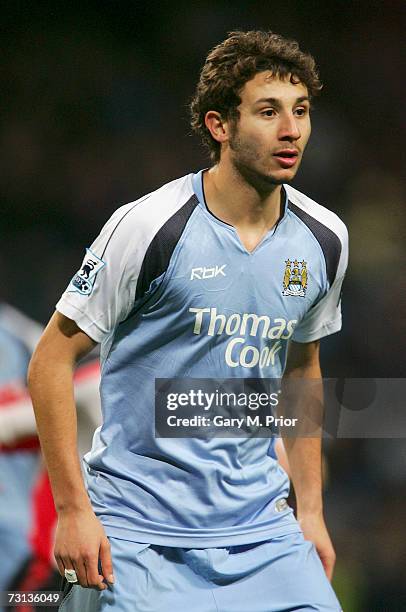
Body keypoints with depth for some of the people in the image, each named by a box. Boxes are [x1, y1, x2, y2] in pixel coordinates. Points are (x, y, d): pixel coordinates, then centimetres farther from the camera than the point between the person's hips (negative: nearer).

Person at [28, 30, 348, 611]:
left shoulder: (325, 238, 3)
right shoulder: (149, 226, -14)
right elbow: (51, 360, -9)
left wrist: (310, 509, 15)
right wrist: (73, 509, -14)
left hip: (260, 529, 5)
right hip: (137, 534, -4)